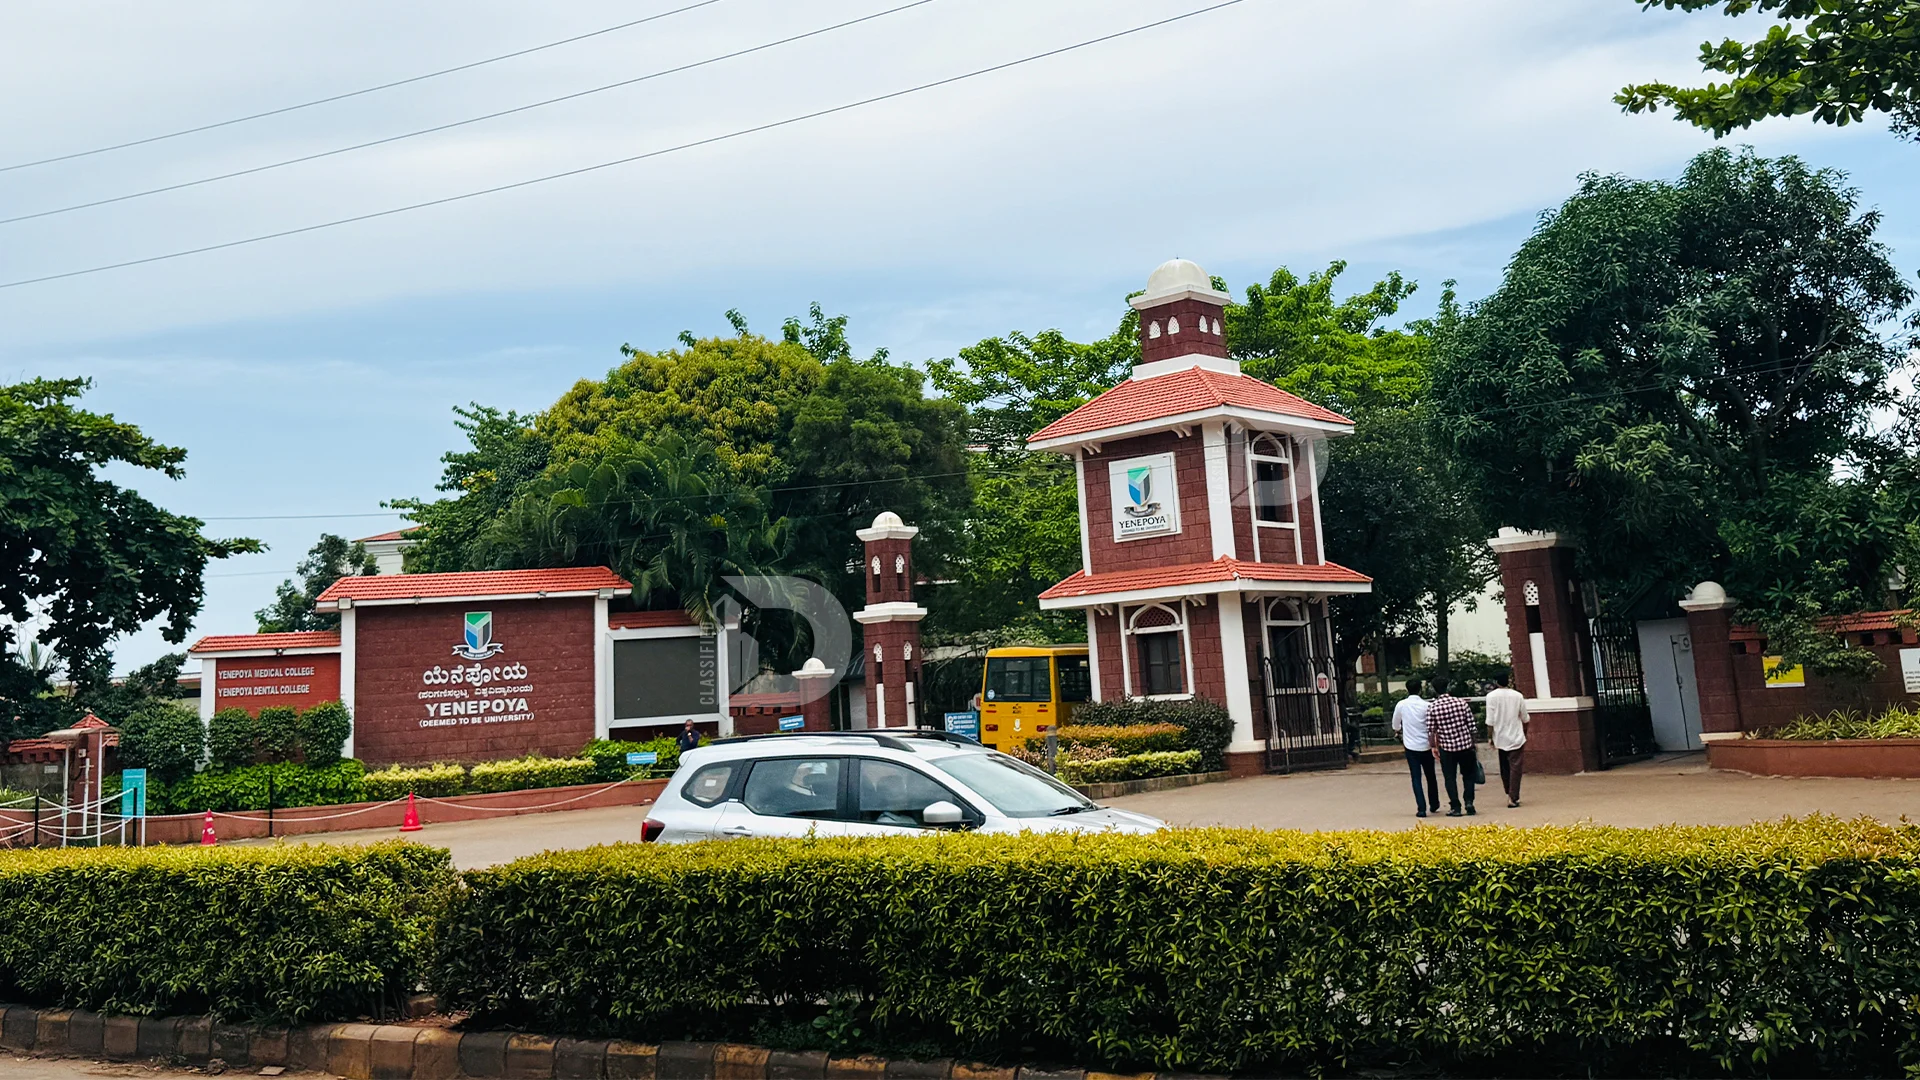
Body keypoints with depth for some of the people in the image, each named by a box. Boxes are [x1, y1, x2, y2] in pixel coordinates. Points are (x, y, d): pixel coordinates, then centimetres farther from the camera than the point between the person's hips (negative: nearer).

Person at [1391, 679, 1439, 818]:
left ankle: (1421, 809, -6)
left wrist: (1401, 738, 28)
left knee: (1416, 778, 2)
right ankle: (1434, 804, 31)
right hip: (1426, 745, 1)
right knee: (1430, 776, 18)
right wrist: (1434, 744, 6)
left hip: (1411, 746, 0)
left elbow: (1396, 726, 9)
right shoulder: (1426, 705, -8)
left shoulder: (1401, 705, -4)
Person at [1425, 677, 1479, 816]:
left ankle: (1455, 807, 7)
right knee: (1468, 775, 17)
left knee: (1450, 778, 8)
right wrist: (1473, 745, 10)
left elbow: (1430, 730, -7)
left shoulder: (1432, 707, -7)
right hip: (1466, 744, 2)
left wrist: (1434, 746, 6)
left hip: (1446, 747, -1)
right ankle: (1469, 803, 7)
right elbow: (1471, 727, 0)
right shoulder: (1462, 703, -3)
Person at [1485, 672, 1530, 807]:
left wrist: (1490, 738, -1)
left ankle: (1510, 795, 23)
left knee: (1504, 769, 15)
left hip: (1501, 738, 0)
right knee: (1516, 768, 1)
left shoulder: (1491, 696, -7)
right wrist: (1525, 734, 21)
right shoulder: (1518, 695, -2)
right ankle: (1513, 797, -6)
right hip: (1516, 737, 0)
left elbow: (1490, 720, -9)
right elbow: (1524, 718, 5)